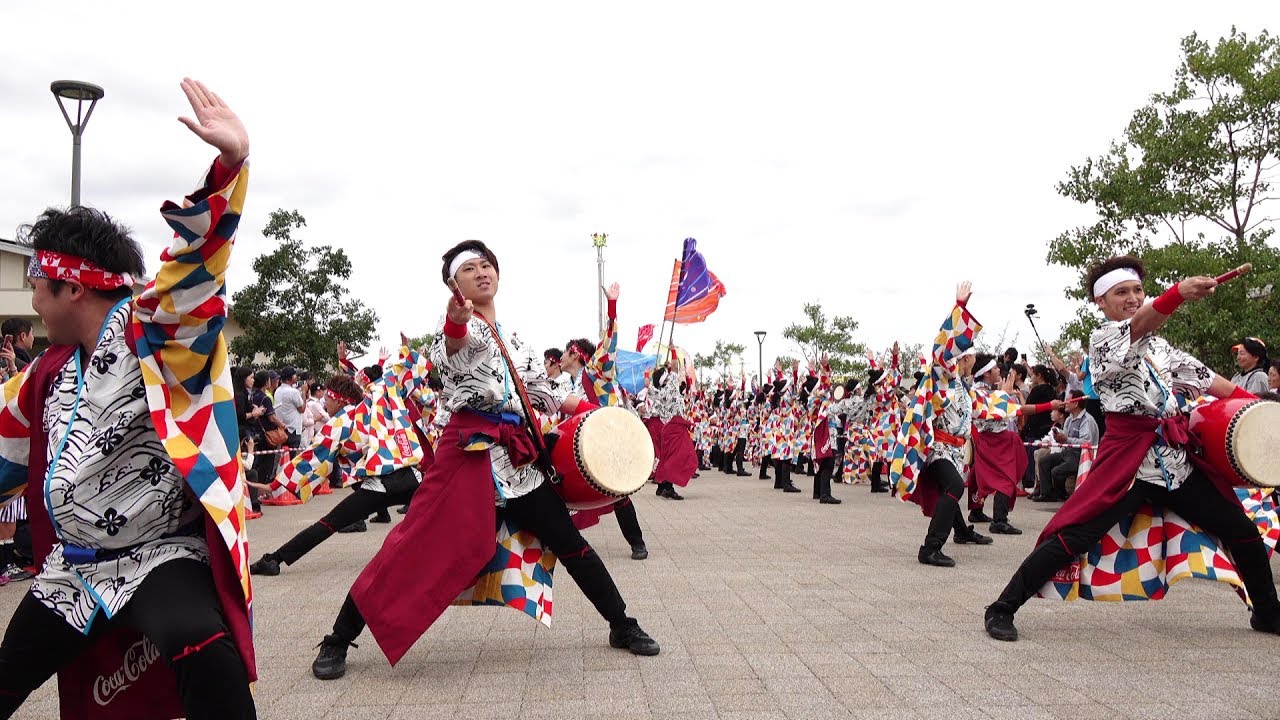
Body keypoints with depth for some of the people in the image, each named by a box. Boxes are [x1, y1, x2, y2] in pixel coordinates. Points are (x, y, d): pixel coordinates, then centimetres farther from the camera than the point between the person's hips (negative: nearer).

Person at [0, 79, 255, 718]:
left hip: (163, 556, -8)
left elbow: (195, 256, -28)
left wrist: (231, 160, -42)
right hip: (74, 567, 9)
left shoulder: (151, 332, -13)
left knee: (205, 653, -36)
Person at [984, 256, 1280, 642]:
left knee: (1242, 531, 13)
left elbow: (1200, 376, 20)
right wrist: (1179, 292, -45)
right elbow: (1137, 327, -26)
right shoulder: (1101, 340, -5)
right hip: (1129, 456, -7)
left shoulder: (1158, 344, 18)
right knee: (1073, 538, -15)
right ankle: (1001, 610, -7)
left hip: (1175, 454, 7)